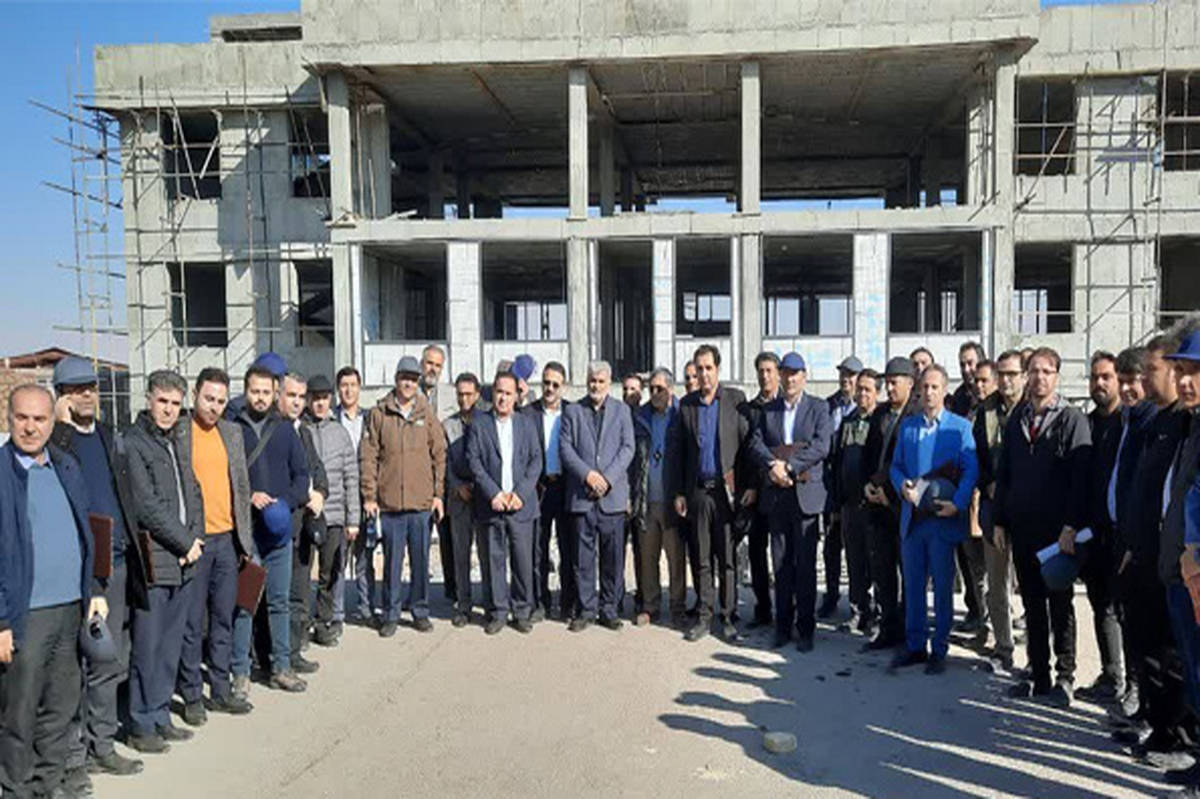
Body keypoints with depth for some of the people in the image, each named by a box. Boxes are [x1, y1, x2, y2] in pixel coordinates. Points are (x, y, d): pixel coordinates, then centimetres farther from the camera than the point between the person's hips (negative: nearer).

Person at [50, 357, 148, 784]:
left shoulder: (107, 437, 15)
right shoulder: (55, 439, -5)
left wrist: (130, 548, 16)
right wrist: (63, 427, -22)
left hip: (116, 564, 7)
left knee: (110, 663, 14)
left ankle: (101, 745, 26)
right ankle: (71, 756, 13)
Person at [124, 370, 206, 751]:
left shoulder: (180, 441, 14)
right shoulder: (133, 443, -9)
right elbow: (147, 505, -15)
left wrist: (196, 537, 2)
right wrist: (186, 542, -10)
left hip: (184, 561, 7)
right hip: (153, 560, -7)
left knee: (171, 646, 14)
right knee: (146, 648, 1)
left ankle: (160, 716, 25)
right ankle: (141, 726, 13)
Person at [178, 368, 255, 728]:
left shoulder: (232, 433, 10)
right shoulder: (176, 434, -7)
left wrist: (245, 539, 12)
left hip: (227, 539, 5)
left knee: (224, 618, 13)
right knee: (192, 622, 4)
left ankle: (221, 690, 24)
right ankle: (192, 695, 17)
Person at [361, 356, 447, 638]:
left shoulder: (427, 414, 6)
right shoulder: (379, 414, 2)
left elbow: (440, 455, 7)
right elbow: (369, 457, 2)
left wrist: (438, 494, 2)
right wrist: (369, 496, -3)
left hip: (422, 502, 1)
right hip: (389, 502, -1)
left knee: (421, 560, 9)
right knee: (392, 562, 6)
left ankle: (420, 610, 22)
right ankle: (391, 614, 18)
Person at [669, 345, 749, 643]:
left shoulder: (735, 399, 2)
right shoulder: (686, 404, 9)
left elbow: (748, 443, 0)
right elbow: (677, 451, 10)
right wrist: (678, 492, 6)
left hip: (727, 489, -2)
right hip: (697, 492, 2)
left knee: (728, 557, 3)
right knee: (700, 559, 7)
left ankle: (728, 617, 13)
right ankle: (704, 616, 17)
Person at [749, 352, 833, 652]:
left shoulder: (819, 408, 4)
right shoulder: (768, 409, 13)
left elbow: (821, 446, -8)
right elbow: (755, 442, 3)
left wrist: (788, 465, -16)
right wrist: (772, 466, -14)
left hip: (806, 493, -3)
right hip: (775, 495, 3)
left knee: (805, 564, 0)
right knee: (781, 563, 7)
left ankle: (805, 629, 9)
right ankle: (783, 626, 16)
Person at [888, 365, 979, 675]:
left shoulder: (960, 426, 0)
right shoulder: (907, 426, 12)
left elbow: (971, 469, -5)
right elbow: (896, 465, 14)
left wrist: (958, 504, -18)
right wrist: (902, 487, -7)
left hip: (943, 518, -3)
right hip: (912, 518, 3)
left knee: (943, 587, 5)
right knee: (912, 585, 9)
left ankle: (939, 651, 16)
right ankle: (915, 646, 20)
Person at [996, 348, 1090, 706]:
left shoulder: (1072, 419, -4)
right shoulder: (1016, 421, 12)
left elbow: (1080, 476, -11)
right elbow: (1003, 473, 13)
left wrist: (1072, 526, -18)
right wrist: (1000, 521, 8)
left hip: (1057, 529, -5)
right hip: (1021, 527, 5)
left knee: (1060, 604, 4)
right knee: (1032, 604, 11)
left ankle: (1065, 677, 15)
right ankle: (1038, 674, 20)